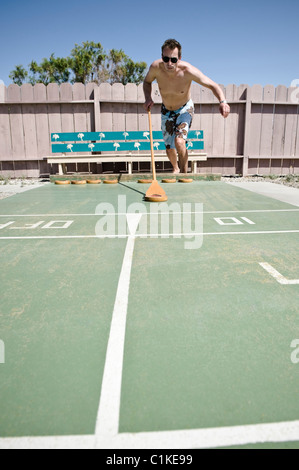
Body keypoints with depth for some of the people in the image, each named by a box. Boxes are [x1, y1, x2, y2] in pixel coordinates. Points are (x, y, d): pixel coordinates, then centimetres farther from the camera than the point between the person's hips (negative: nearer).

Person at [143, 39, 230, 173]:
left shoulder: (187, 71, -30)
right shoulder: (156, 67, -24)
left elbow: (212, 85, -25)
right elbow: (147, 81, -1)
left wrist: (222, 101, -44)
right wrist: (148, 98, -20)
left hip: (185, 108, -3)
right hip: (166, 110, 3)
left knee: (179, 141, -29)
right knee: (169, 148, 10)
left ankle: (184, 173, -8)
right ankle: (176, 169, 43)